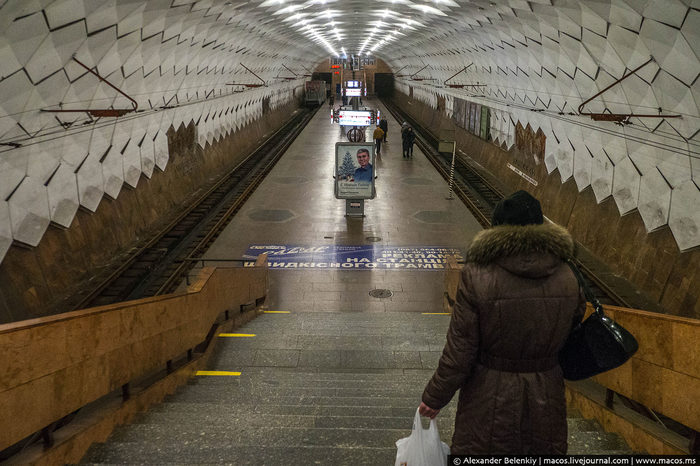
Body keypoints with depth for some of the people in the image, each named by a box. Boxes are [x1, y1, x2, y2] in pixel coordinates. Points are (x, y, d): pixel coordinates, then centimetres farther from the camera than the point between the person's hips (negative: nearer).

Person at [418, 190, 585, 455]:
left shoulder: (477, 277, -20)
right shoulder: (566, 279, -9)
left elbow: (459, 352, -15)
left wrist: (434, 398, -2)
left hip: (489, 401, -3)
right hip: (545, 400, 3)